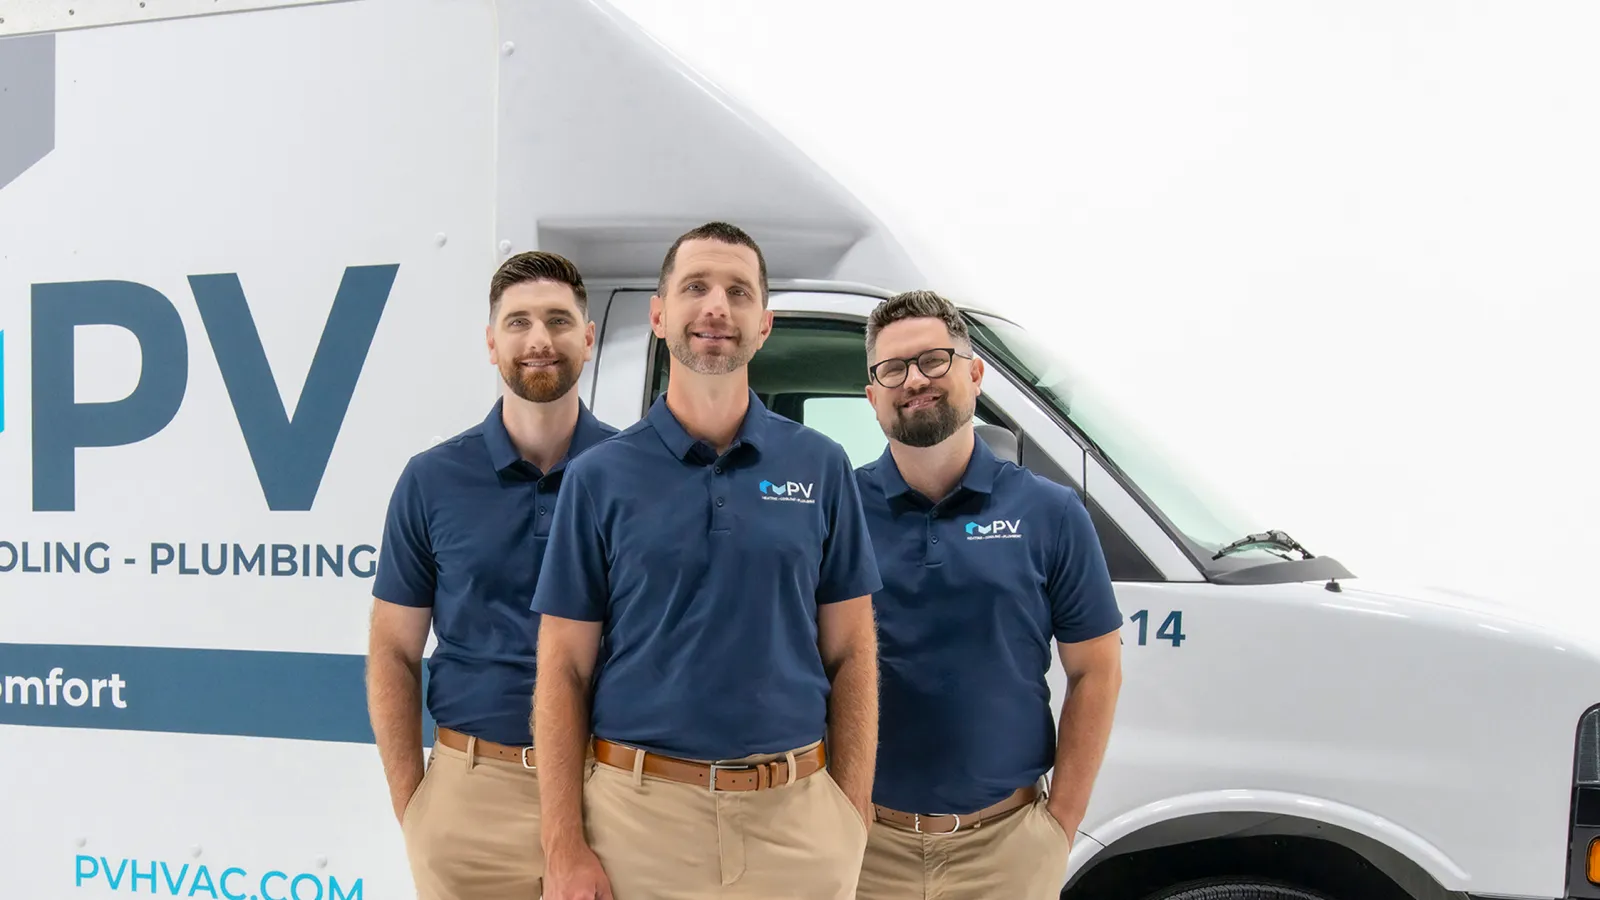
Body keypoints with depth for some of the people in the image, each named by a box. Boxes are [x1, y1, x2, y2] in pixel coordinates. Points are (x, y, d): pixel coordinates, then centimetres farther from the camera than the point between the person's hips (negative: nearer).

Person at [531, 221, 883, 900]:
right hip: (638, 815, -1)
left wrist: (852, 820, -2)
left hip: (795, 819, 1)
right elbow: (564, 670, 0)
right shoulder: (600, 476, 0)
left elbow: (850, 656, 5)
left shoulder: (822, 467, 3)